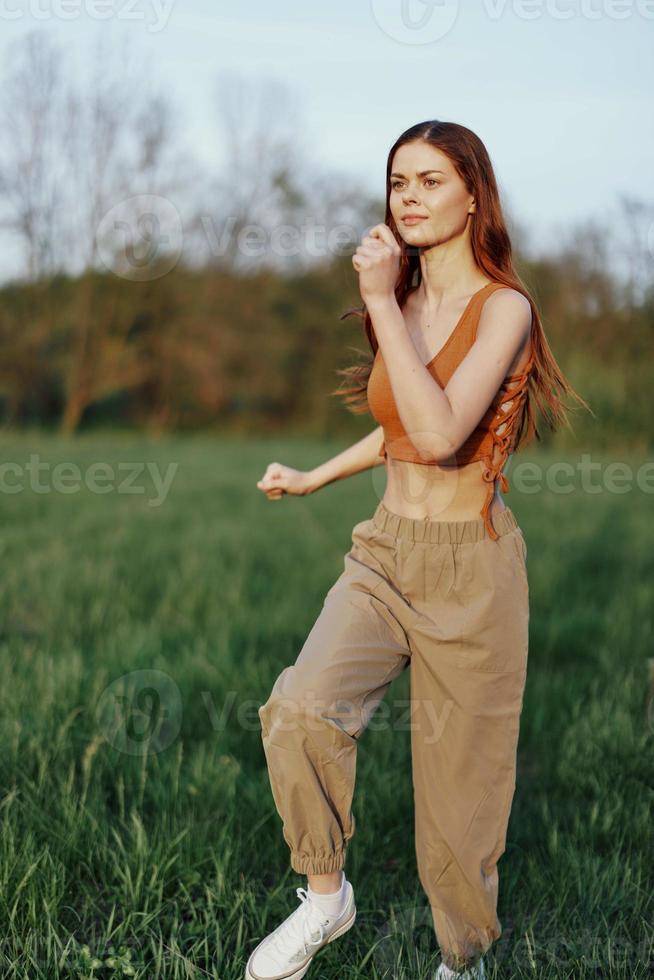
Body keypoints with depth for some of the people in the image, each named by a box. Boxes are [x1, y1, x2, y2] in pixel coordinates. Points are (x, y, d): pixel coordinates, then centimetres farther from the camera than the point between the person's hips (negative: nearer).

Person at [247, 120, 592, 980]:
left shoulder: (503, 308, -12)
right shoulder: (405, 301, 8)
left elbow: (440, 435, -26)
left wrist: (382, 304, -23)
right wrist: (313, 478, 27)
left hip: (470, 565, -5)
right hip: (385, 553, 5)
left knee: (460, 784, 5)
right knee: (299, 710, -22)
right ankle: (325, 898, 2)